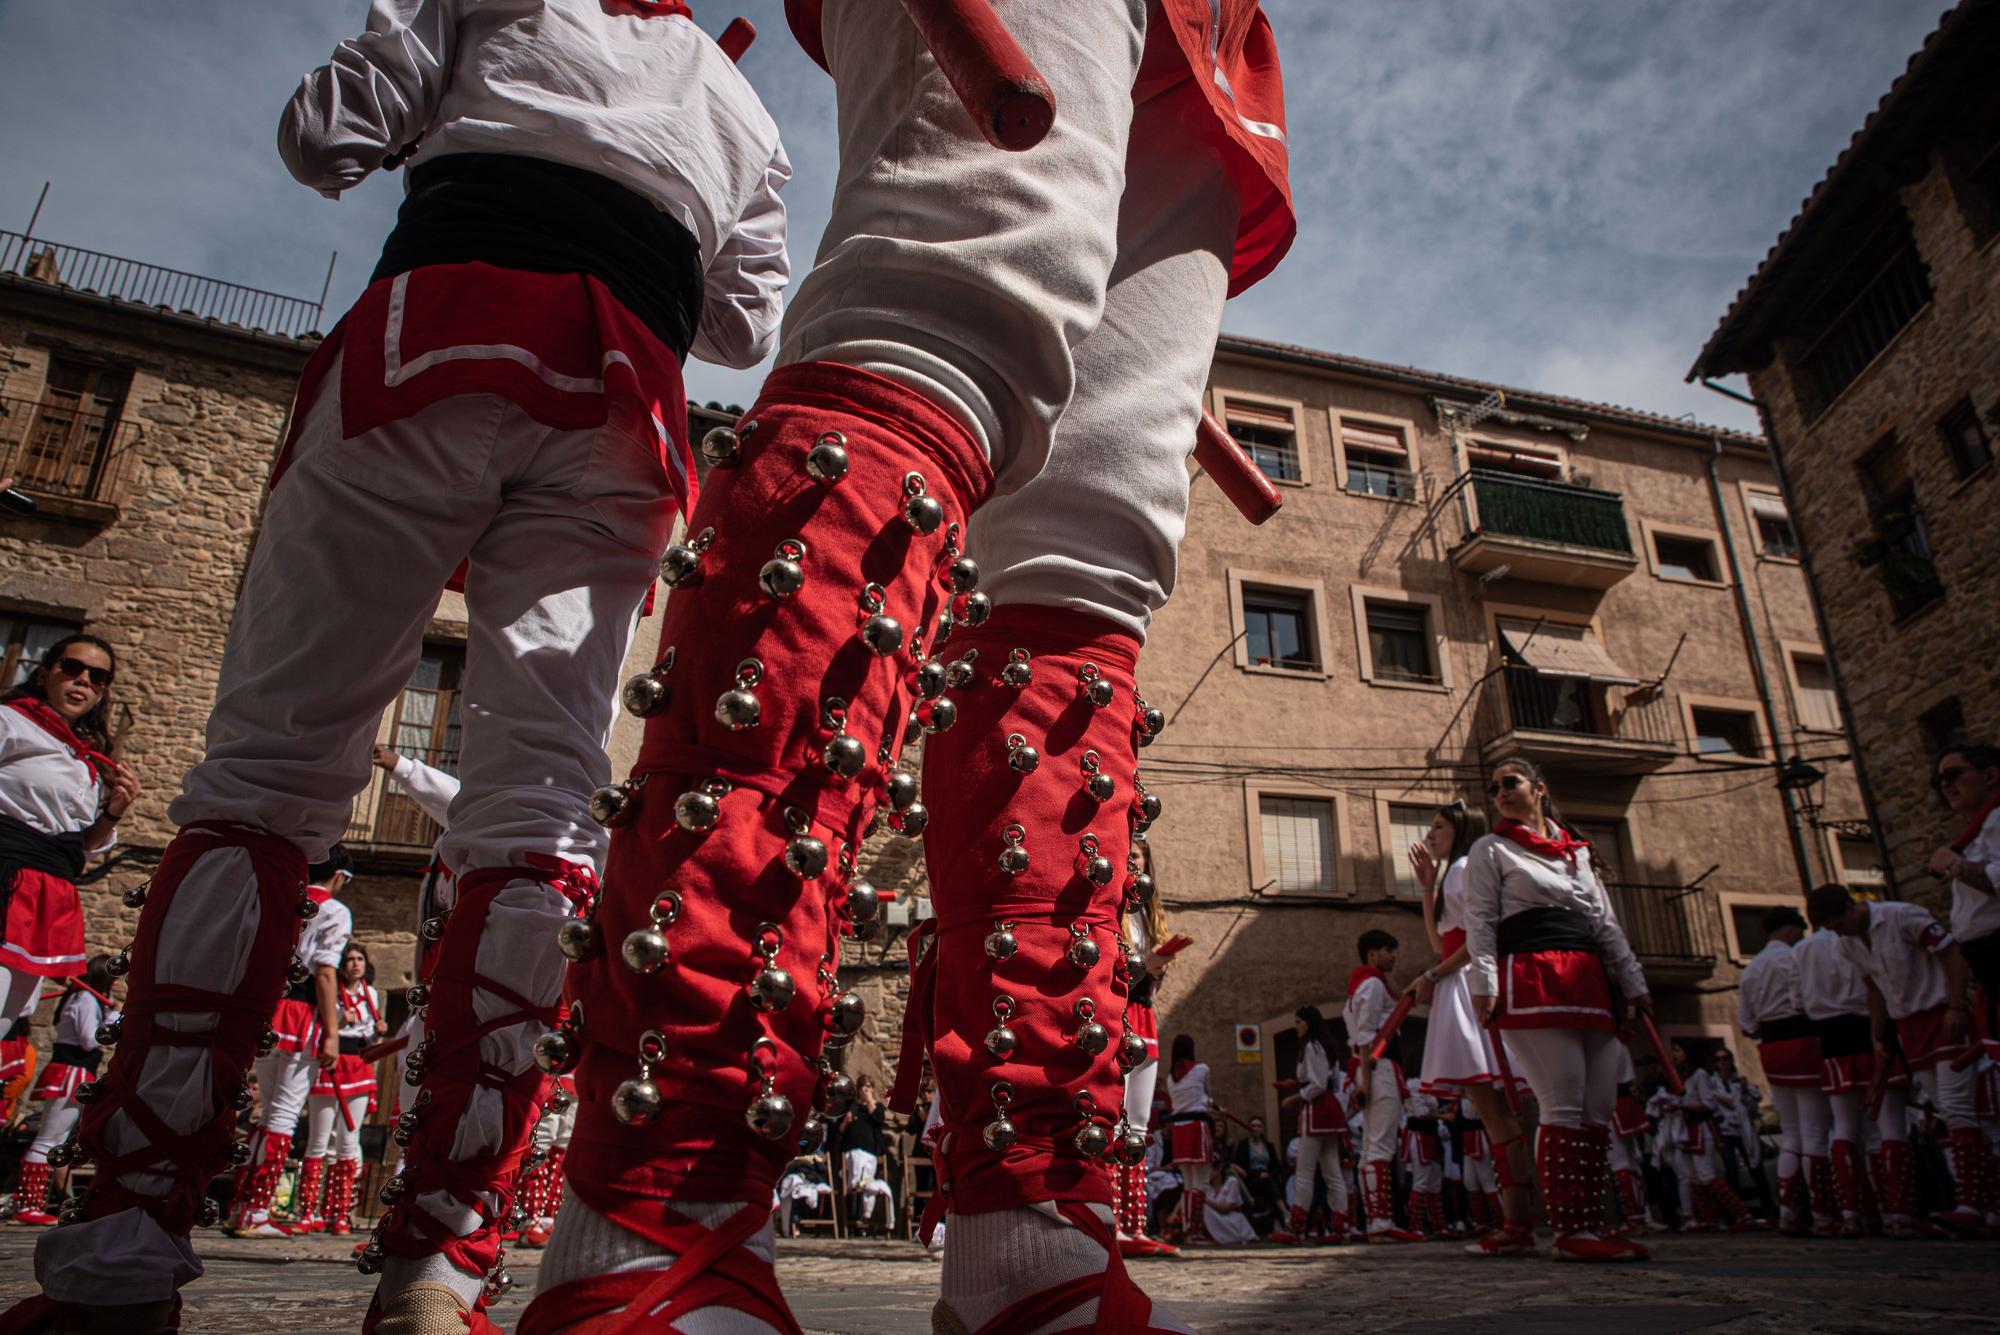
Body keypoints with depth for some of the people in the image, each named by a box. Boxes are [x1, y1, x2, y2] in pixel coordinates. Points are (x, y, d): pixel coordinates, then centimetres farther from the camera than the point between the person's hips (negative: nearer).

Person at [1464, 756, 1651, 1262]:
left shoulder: (1577, 851, 24)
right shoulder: (1491, 850, 8)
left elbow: (1606, 924, 22)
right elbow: (1480, 922, 0)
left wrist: (1634, 984, 15)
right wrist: (1484, 985, -12)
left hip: (1589, 984, 6)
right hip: (1532, 985, -6)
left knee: (1599, 1112, 2)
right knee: (1565, 1107, -12)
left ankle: (1592, 1226, 7)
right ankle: (1571, 1232, -10)